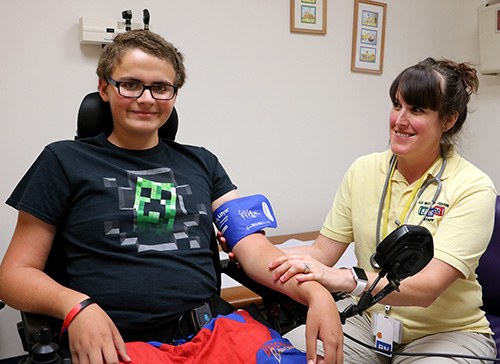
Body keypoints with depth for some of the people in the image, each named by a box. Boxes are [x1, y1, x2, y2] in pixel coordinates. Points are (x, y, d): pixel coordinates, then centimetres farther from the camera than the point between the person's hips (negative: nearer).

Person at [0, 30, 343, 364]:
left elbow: (251, 245, 9)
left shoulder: (201, 163, 19)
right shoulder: (65, 161, 10)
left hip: (217, 331, 4)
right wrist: (76, 306, -13)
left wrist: (316, 293, -10)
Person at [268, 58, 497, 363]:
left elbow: (428, 287, -26)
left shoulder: (473, 189, -14)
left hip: (446, 333, -1)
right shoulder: (363, 170, 0)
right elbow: (323, 251, -2)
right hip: (366, 318, 2)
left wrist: (348, 280, -42)